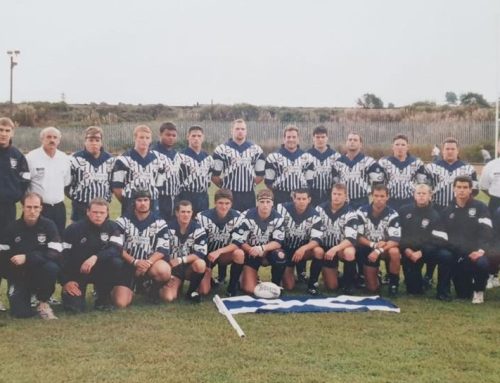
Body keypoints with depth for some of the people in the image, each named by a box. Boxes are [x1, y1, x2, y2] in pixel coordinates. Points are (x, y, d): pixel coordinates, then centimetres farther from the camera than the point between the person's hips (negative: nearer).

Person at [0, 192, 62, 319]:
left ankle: (43, 303, -10)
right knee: (20, 313, -19)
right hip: (19, 276, 1)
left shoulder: (48, 225, -10)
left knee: (52, 268, -35)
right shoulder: (13, 228, -4)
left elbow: (56, 254, -20)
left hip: (40, 273, -1)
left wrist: (27, 258, -27)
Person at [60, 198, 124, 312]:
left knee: (116, 262, -29)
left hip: (99, 269, 2)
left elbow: (117, 249, -21)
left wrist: (96, 257, -36)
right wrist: (65, 281, -17)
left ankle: (103, 296, -7)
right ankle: (68, 292, 16)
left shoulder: (112, 227, -6)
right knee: (75, 306, -21)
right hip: (76, 272, -2)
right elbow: (63, 255, -11)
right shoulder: (74, 229, -10)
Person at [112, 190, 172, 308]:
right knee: (120, 303, -17)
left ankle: (153, 289, 2)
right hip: (127, 265, -1)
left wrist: (148, 262, -24)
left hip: (151, 263, 1)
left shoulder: (160, 223, -1)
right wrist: (135, 261, -20)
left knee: (164, 271, -34)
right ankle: (131, 288, 20)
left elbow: (163, 249, -7)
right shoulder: (123, 221, -1)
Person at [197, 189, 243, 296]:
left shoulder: (236, 217, -14)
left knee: (239, 253, -34)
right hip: (207, 254, -1)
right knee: (204, 291, -16)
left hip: (225, 254, 1)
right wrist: (204, 265, -15)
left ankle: (232, 287, -13)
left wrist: (219, 251, -33)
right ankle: (210, 278, 21)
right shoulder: (203, 216, -18)